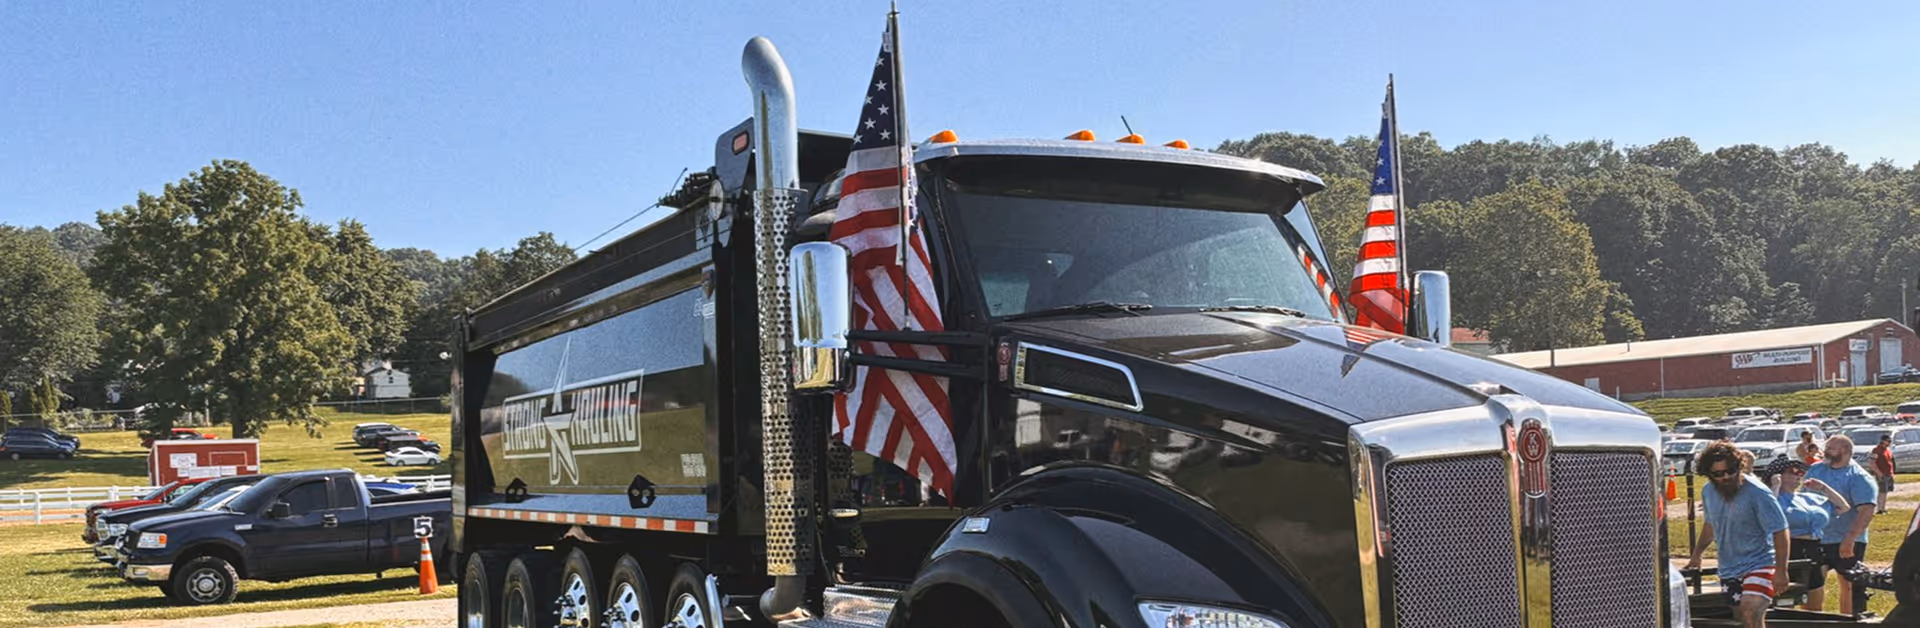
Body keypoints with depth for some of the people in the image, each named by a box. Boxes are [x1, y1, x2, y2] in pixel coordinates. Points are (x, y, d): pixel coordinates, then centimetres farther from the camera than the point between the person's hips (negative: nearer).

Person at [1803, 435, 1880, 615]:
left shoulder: (1859, 477, -9)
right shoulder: (1815, 471, 9)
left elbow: (1867, 511, -18)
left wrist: (1850, 539, -27)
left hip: (1847, 542, -5)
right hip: (1816, 539, 5)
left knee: (1850, 586, 3)